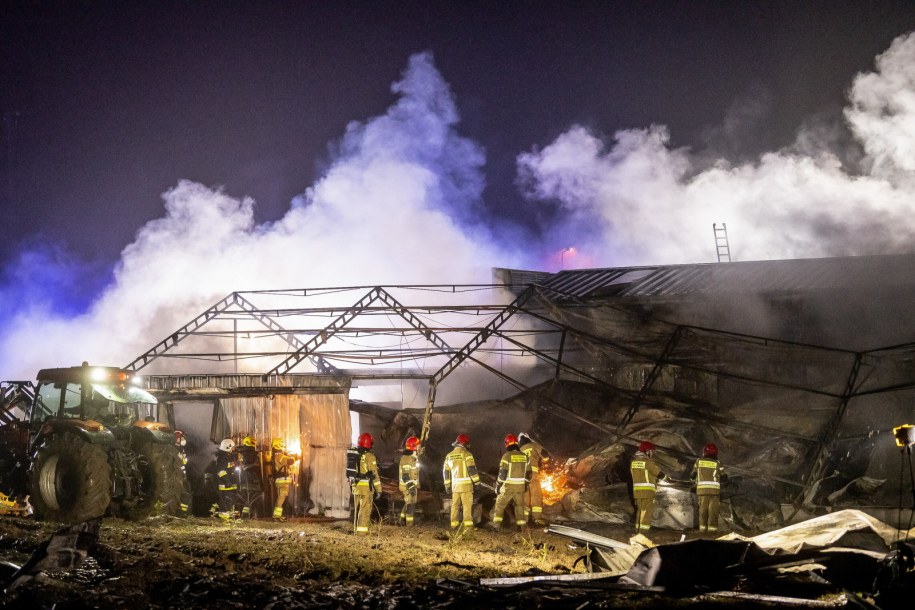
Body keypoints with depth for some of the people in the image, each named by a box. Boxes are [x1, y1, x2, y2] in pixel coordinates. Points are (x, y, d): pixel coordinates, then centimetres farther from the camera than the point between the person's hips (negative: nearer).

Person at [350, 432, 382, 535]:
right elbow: (374, 474, -14)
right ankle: (362, 531, -4)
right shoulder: (369, 457, -13)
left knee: (357, 509, 15)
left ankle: (356, 529, 20)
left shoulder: (355, 455, 7)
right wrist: (378, 489, -10)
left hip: (356, 486, 6)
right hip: (366, 487, -6)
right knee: (365, 509, -2)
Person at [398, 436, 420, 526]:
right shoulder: (407, 459, -19)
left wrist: (417, 486, 24)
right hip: (408, 486, -10)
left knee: (408, 504, 18)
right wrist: (410, 487, -24)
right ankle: (409, 524, -2)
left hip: (412, 485, 10)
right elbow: (405, 475, -23)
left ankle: (402, 521, 26)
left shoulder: (413, 458, 14)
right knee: (411, 505, -6)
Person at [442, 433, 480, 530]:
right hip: (466, 485, -5)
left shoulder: (449, 456, 12)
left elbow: (446, 472, 14)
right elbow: (472, 469, -12)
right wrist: (476, 482, -4)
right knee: (467, 505, -3)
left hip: (455, 485, 5)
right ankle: (468, 525, -7)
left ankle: (454, 525, 11)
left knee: (455, 505, 11)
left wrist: (447, 486, 20)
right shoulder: (467, 454, -7)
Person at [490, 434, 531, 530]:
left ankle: (496, 524, 0)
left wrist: (498, 485, -6)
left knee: (500, 504, 7)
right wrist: (526, 484, 22)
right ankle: (522, 525, 16)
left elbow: (502, 473, -14)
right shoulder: (525, 456, 5)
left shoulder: (507, 456, -13)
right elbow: (528, 473, 10)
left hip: (508, 486, -4)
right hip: (520, 486, 4)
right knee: (520, 505, 17)